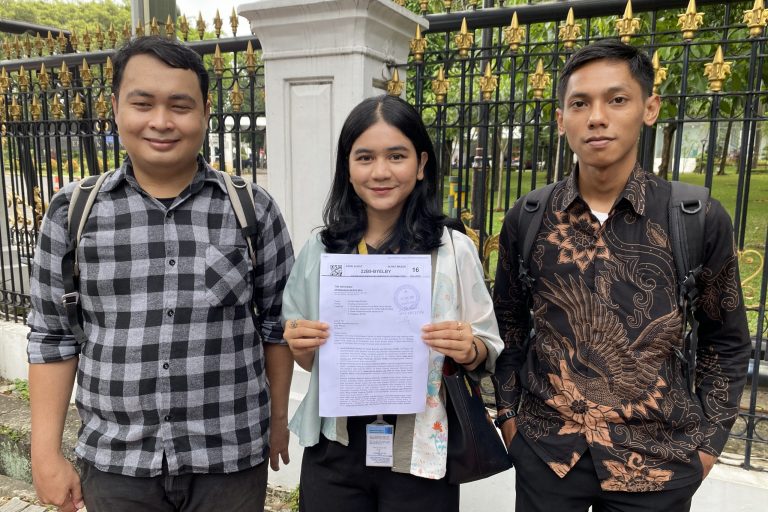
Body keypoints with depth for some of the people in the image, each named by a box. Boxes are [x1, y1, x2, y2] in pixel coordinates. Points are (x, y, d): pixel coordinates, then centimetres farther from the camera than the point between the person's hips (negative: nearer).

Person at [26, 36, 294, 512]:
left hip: (230, 459, 0)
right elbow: (54, 336, 2)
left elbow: (277, 324, 1)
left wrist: (278, 418, 6)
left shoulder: (253, 209, -6)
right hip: (114, 463, 1)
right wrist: (47, 452, 2)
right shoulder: (72, 212, -3)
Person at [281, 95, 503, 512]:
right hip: (332, 452, 2)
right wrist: (299, 345, -13)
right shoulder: (319, 251, -2)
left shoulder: (454, 250, -9)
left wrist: (469, 350, -22)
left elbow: (487, 355, -1)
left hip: (419, 454, -1)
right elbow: (307, 360, 8)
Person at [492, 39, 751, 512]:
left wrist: (708, 442, 1)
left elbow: (726, 342, 3)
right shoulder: (526, 218, -5)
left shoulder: (702, 219, -8)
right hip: (544, 450, 1)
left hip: (658, 460, 0)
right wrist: (508, 412, 4)